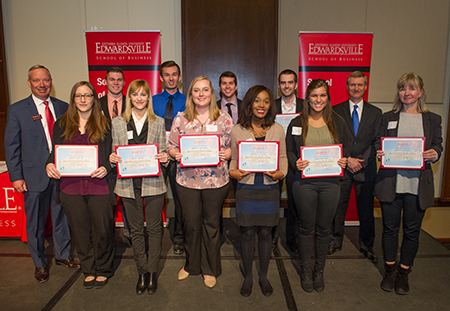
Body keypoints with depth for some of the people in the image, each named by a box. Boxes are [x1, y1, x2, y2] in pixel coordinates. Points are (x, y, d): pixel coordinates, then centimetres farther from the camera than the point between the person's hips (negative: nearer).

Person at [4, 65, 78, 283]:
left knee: (62, 218, 15)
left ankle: (62, 255, 36)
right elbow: (11, 146, -2)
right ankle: (40, 264, 30)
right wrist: (16, 177, -7)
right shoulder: (17, 110, -2)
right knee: (35, 223, 10)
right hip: (35, 176, -2)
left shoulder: (63, 107, 5)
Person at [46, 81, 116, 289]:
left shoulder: (104, 124, 6)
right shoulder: (61, 125, 12)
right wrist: (49, 164, -6)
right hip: (70, 188, 2)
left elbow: (113, 153, 5)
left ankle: (103, 270, 27)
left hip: (99, 187, -2)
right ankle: (88, 270, 32)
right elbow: (55, 152, 15)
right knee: (80, 233, 12)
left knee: (104, 231, 4)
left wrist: (106, 168, -15)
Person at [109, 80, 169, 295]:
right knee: (136, 229, 11)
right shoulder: (118, 122, 9)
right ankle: (142, 272, 26)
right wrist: (112, 158, -11)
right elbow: (115, 152, 10)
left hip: (153, 182, -1)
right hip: (129, 183, 1)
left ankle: (152, 271, 23)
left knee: (154, 228, 7)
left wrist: (164, 158, -14)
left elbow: (162, 153, 8)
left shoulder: (158, 122, 7)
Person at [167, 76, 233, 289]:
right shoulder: (180, 119, 4)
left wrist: (226, 154, -17)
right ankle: (191, 264, 35)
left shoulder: (224, 119, 2)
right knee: (190, 223, 10)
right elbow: (171, 146, 7)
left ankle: (210, 269, 29)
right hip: (187, 180, 1)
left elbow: (233, 147, 4)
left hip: (215, 180, -1)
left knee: (211, 224, 10)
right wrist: (176, 154, -14)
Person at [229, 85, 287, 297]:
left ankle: (263, 276, 30)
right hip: (246, 187, -1)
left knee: (265, 233, 10)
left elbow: (283, 157, 9)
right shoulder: (237, 131, 1)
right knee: (247, 233, 8)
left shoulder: (277, 129, 4)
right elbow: (233, 159, 6)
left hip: (269, 188, 1)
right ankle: (248, 277, 28)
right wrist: (233, 172, -14)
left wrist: (281, 173, -9)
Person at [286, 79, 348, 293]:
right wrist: (296, 163, -15)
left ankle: (319, 271, 30)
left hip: (330, 182, 2)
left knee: (324, 228, 12)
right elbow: (289, 151, 4)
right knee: (306, 228, 9)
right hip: (305, 182, -1)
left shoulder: (337, 122, 8)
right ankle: (306, 271, 26)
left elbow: (344, 149, 13)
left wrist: (344, 161, -7)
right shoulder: (296, 123, 3)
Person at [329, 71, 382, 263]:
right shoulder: (336, 111, 4)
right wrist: (347, 159, -10)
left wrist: (361, 161, -10)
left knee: (366, 209, 9)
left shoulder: (375, 113, 8)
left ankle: (366, 246, 26)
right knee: (338, 207, 6)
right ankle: (335, 242, 24)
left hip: (366, 168, 1)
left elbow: (376, 142, 3)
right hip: (341, 167, -1)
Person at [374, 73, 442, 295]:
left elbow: (438, 146, 8)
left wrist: (434, 154, -15)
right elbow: (378, 143, 10)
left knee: (412, 231, 8)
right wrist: (379, 153, -12)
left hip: (418, 185, 0)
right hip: (391, 183, 0)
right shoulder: (388, 118, 9)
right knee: (390, 228, 9)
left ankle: (404, 272, 27)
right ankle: (390, 269, 28)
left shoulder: (432, 119, 9)